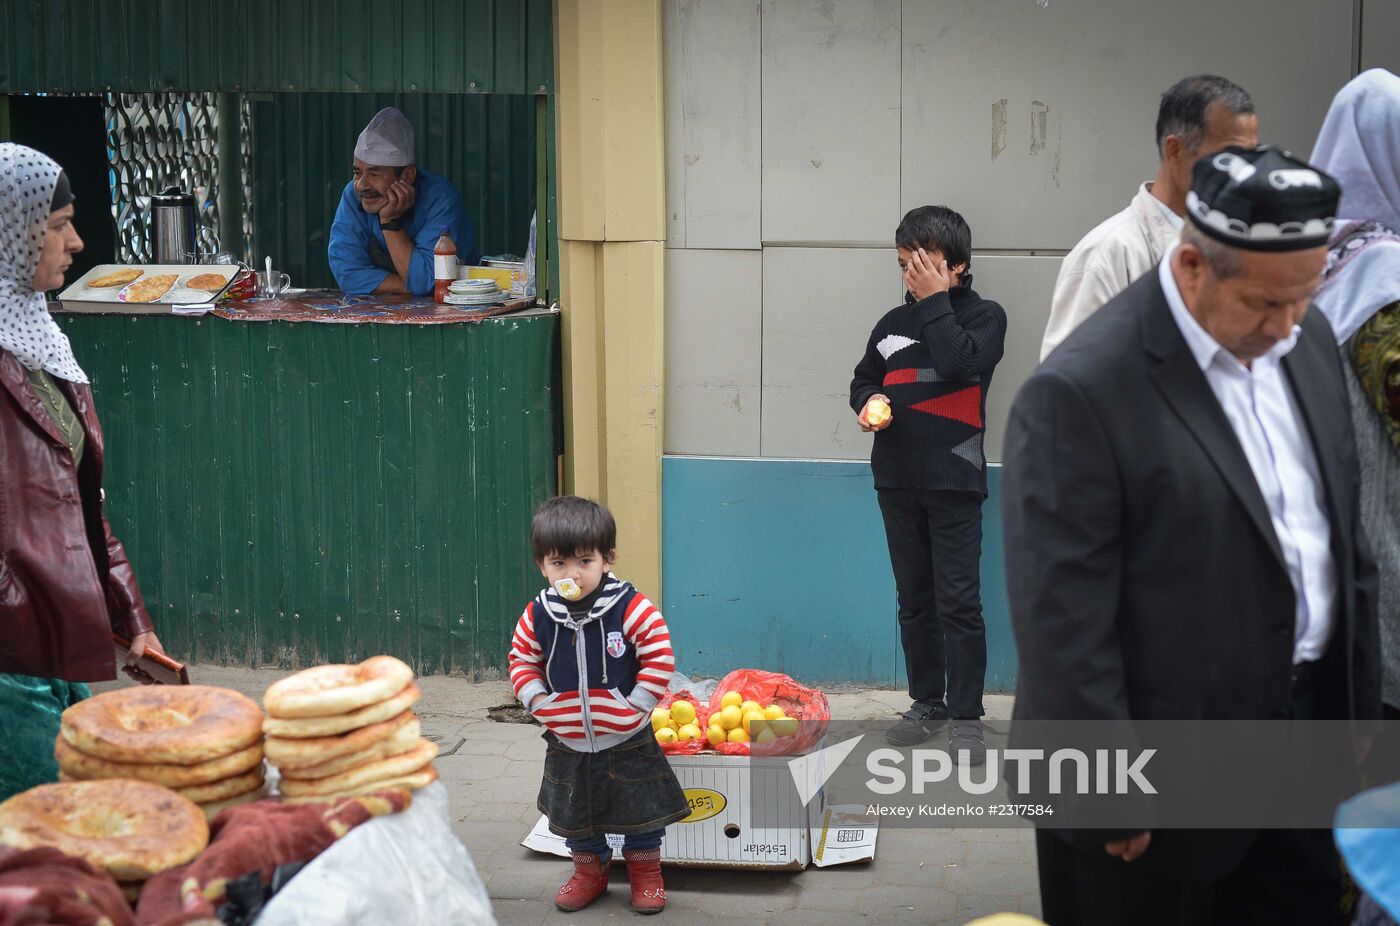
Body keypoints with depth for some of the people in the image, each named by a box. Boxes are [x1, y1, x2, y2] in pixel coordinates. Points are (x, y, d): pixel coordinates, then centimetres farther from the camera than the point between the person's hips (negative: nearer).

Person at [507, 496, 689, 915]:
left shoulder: (631, 608, -18)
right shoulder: (538, 616, -8)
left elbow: (660, 655, -14)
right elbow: (522, 660, 6)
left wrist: (637, 704, -16)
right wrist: (538, 701, -6)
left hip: (627, 742, -3)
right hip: (567, 744, 3)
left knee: (641, 814, 10)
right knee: (574, 816, 17)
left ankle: (646, 876, 31)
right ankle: (589, 873, 38)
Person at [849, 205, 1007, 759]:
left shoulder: (983, 316, -2)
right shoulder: (893, 324, 12)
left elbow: (959, 363, -21)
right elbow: (863, 379, 23)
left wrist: (934, 300, -12)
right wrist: (868, 402, 0)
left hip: (953, 479, -5)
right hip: (898, 479, 5)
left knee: (958, 601, -6)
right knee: (914, 599, 12)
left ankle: (966, 717, -1)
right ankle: (926, 703, 23)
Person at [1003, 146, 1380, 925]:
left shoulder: (1309, 340, 3)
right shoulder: (1082, 392, -20)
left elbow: (1347, 541, 13)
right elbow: (1063, 620, -19)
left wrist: (1361, 704, 14)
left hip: (1308, 729, 7)